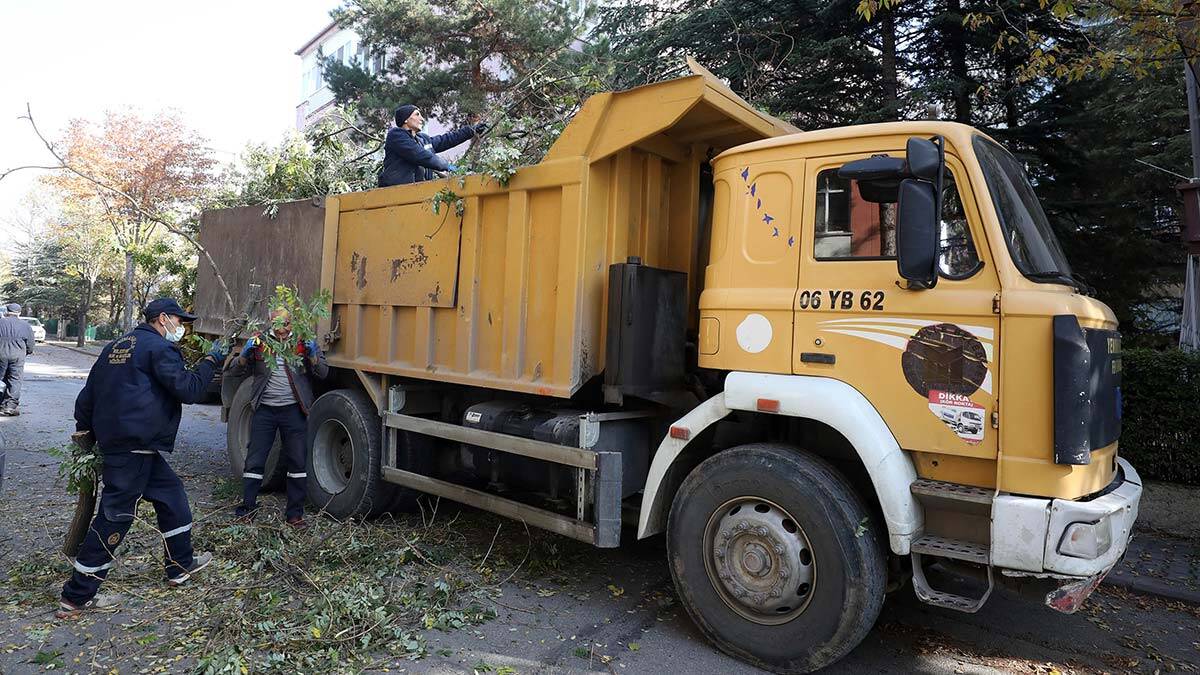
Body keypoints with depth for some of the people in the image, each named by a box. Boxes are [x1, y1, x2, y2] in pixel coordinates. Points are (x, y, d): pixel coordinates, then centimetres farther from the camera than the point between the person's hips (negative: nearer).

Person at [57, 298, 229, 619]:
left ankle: (180, 565, 26)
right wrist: (211, 361, -3)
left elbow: (88, 394, 21)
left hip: (113, 438, 10)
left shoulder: (116, 346, 19)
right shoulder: (160, 348, -9)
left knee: (171, 495, 17)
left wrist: (84, 430, 25)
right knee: (114, 516, -3)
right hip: (135, 445, -10)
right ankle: (76, 597, 5)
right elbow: (188, 390, -15)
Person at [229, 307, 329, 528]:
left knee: (297, 463, 5)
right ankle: (247, 508, 21)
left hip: (293, 410, 0)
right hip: (264, 410, 0)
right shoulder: (259, 343, 4)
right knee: (255, 461, 5)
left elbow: (323, 373, -2)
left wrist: (312, 356, -21)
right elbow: (235, 370, 1)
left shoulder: (303, 343, 3)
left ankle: (295, 513, 17)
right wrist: (245, 354, -19)